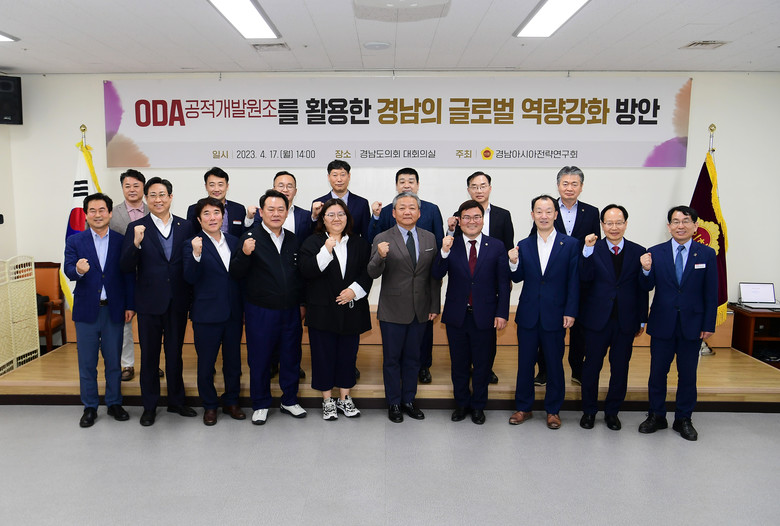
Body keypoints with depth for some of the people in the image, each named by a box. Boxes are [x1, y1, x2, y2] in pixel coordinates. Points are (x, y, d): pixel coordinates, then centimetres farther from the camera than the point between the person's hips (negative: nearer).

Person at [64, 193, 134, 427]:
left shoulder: (121, 241, 2)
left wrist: (130, 306, -2)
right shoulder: (74, 241, 2)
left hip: (114, 310, 0)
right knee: (87, 363, 9)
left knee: (113, 361, 9)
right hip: (86, 311, 0)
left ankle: (114, 403, 25)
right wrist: (78, 269, -33)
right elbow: (68, 270, -9)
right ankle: (89, 407, 23)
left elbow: (128, 275, 2)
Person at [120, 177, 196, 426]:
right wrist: (136, 243, -28)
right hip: (149, 302, -1)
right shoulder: (137, 228, -4)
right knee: (149, 356, 12)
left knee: (175, 353, 15)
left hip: (178, 302, 1)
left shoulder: (185, 226, 1)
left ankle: (176, 400, 30)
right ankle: (149, 406, 26)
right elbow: (126, 267, -10)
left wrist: (192, 299, -8)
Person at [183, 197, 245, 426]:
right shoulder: (192, 244, -7)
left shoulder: (233, 241, 7)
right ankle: (209, 406, 26)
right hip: (207, 314, -4)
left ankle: (231, 402, 32)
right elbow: (190, 278, -18)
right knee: (206, 363, 8)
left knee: (233, 360, 15)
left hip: (234, 312, 4)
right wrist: (196, 255, -34)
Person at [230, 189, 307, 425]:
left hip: (291, 310, 4)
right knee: (259, 359, 9)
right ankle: (260, 405, 26)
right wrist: (244, 254, -31)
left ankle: (289, 400, 32)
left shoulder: (293, 239, 7)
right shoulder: (250, 238, -8)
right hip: (260, 312, -4)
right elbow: (235, 274, -13)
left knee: (291, 357, 14)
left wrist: (301, 303, 13)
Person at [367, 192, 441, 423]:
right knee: (392, 359, 8)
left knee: (412, 358, 14)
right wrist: (381, 257, -35)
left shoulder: (429, 238, 4)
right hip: (393, 310, -3)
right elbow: (373, 273, -15)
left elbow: (434, 275, 7)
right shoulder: (382, 239, -7)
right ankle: (394, 403, 23)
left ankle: (409, 400, 29)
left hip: (420, 310, 3)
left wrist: (435, 305, 5)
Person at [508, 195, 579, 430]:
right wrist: (514, 263, -14)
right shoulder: (524, 246, 4)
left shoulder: (570, 244, -2)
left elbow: (574, 281, -3)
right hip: (528, 314, 2)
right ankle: (523, 408, 26)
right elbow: (518, 278, 6)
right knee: (525, 362, 11)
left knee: (554, 364, 9)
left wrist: (570, 312, -8)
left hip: (555, 315, -2)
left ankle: (553, 410, 25)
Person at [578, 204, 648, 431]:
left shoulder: (638, 252, 3)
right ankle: (589, 411, 24)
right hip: (597, 319, -1)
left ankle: (612, 412, 27)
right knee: (592, 366, 7)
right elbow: (585, 278, -16)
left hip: (626, 322, 2)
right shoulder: (592, 250, -2)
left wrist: (642, 320, 5)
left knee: (620, 369, 10)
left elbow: (642, 289, 4)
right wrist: (588, 250, -26)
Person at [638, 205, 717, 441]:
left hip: (692, 324, 0)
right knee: (657, 372, 8)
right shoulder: (655, 252, -1)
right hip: (662, 324, 0)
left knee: (688, 374, 10)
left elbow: (711, 294, 0)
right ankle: (656, 416, 24)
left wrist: (709, 325, -2)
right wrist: (646, 271, -23)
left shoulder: (706, 254, -1)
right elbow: (648, 287, -3)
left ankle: (683, 419, 25)